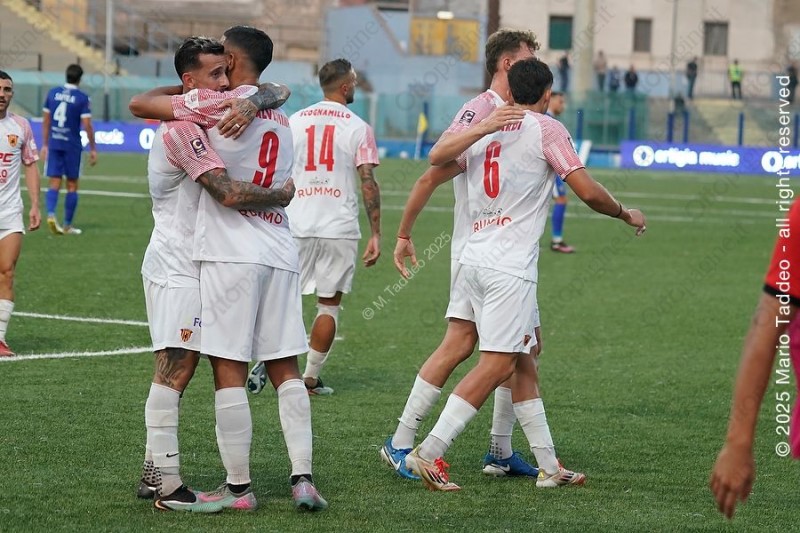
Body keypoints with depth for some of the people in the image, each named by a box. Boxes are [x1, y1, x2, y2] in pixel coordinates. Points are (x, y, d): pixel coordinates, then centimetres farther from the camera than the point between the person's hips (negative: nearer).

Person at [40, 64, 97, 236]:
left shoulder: (53, 93, 5)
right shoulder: (82, 98, -8)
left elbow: (46, 120, 8)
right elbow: (87, 125, -10)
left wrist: (45, 145, 16)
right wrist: (93, 149, -1)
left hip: (54, 144, 3)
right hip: (72, 146, -3)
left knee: (54, 183, 3)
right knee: (72, 185, 8)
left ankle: (51, 214, -23)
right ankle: (68, 225, 12)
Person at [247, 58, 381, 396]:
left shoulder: (294, 122, 6)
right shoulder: (358, 128, -2)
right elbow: (368, 182, -6)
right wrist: (375, 234, -2)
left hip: (296, 226, 2)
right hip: (340, 229, -2)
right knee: (329, 305, 8)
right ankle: (311, 378, 9)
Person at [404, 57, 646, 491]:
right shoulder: (546, 129, -4)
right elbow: (588, 192, -5)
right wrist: (626, 215, 9)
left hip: (474, 258, 8)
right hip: (510, 265, -8)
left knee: (524, 359, 13)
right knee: (495, 365, -9)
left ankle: (548, 466, 15)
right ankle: (429, 452, -16)